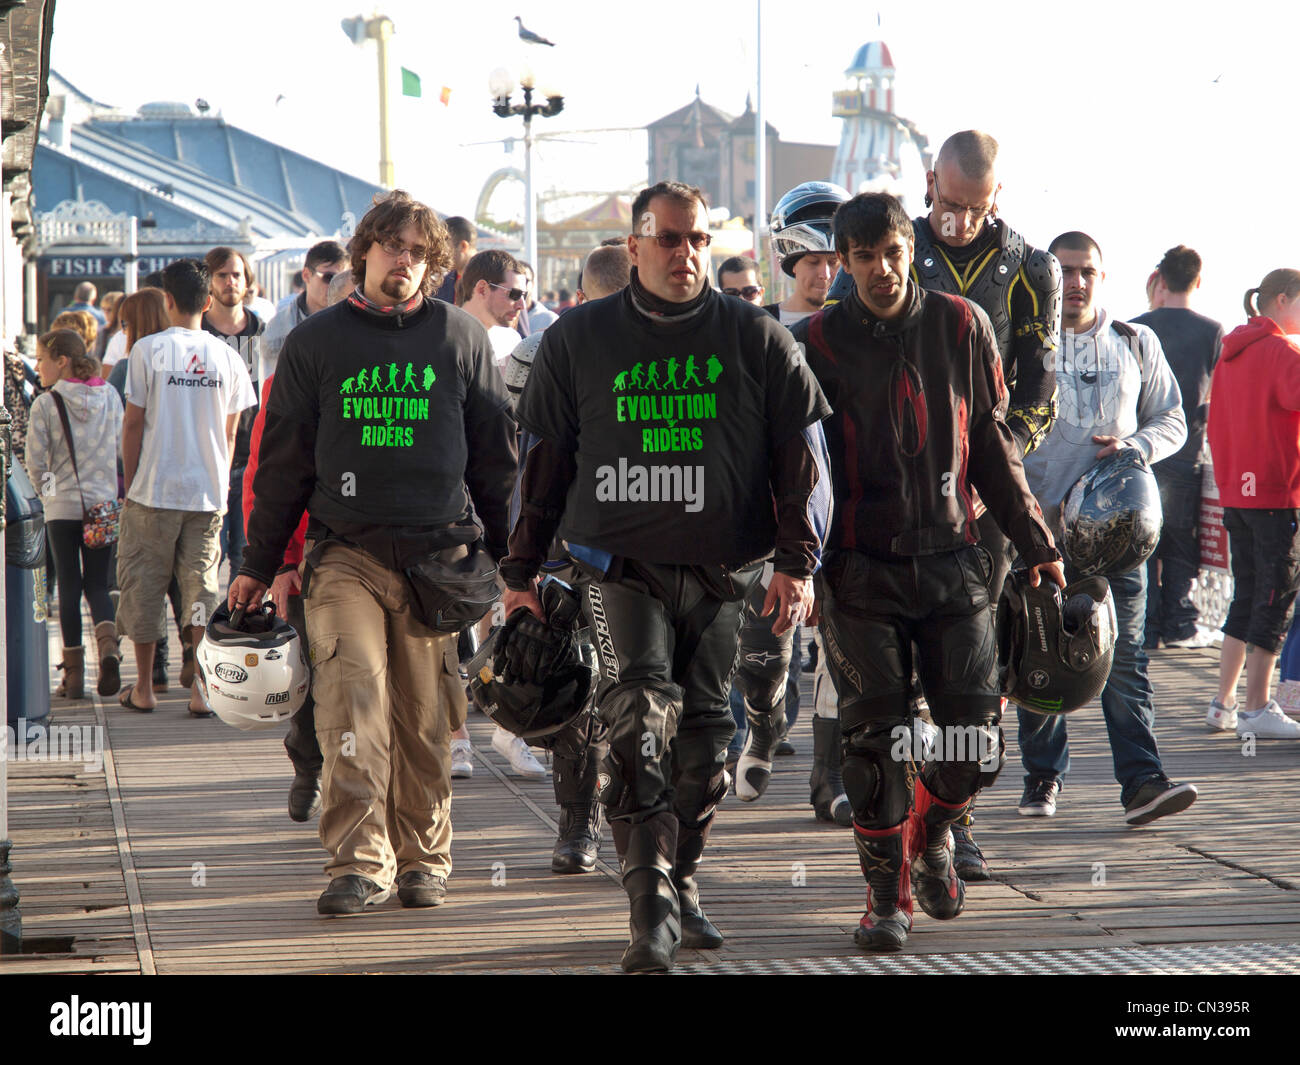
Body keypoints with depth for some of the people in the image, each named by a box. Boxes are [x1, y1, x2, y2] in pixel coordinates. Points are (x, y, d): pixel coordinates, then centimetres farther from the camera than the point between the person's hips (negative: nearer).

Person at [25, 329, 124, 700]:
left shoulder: (45, 404, -10)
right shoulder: (110, 397, 1)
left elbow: (36, 460, -8)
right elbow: (123, 447, 7)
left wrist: (47, 489, 11)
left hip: (62, 506, -3)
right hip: (104, 503, 3)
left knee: (69, 585, 6)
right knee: (97, 584, 10)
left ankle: (74, 672, 6)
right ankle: (108, 644, -17)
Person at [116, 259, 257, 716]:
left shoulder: (148, 350, -7)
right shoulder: (227, 357, 0)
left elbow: (134, 423, -5)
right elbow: (229, 433, 6)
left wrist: (129, 483, 6)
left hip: (154, 490, -2)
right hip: (209, 491, 2)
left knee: (142, 584, 10)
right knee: (202, 587, 6)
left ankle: (144, 687, 15)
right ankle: (201, 689, 1)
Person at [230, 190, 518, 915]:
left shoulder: (461, 338, 8)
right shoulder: (317, 342, 8)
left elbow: (496, 454, 13)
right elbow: (283, 460, 11)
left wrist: (504, 556, 10)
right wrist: (261, 563, 10)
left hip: (440, 554, 1)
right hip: (345, 553, -1)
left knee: (426, 719, 3)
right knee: (353, 704, -14)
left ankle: (424, 858, 14)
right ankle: (360, 862, -15)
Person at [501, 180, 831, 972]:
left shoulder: (758, 340, 4)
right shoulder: (579, 340, 4)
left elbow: (801, 452, 6)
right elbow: (544, 461, 10)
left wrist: (798, 564, -1)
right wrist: (522, 571, 10)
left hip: (721, 572, 2)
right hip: (619, 564, -2)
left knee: (703, 731, 8)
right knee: (641, 708, -19)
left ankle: (684, 885, 24)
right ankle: (652, 904, -25)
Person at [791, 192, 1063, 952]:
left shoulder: (961, 326, 4)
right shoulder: (819, 342, -1)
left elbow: (993, 445, 11)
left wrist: (1035, 541, 11)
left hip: (953, 558, 1)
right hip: (862, 569, -1)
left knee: (978, 744, -3)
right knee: (875, 739, -4)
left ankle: (932, 832, 28)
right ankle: (889, 895, 10)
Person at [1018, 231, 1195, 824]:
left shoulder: (1137, 345, 12)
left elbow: (1172, 421, 15)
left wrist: (1134, 446, -6)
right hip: (1042, 521, 0)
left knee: (1125, 654, -7)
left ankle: (1141, 782, -13)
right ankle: (1042, 777, 15)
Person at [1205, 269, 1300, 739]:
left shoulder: (1231, 352, 13)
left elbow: (1216, 425, 17)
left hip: (1236, 490, 8)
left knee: (1247, 596, 15)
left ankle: (1223, 703, 15)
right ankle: (1258, 709, -5)